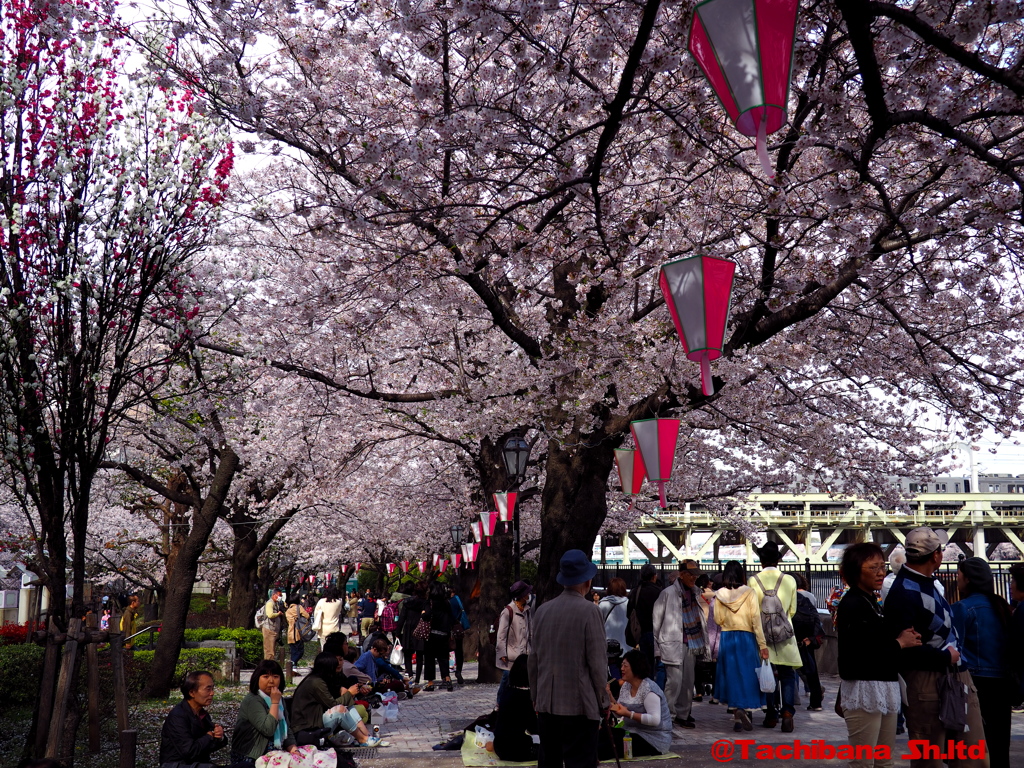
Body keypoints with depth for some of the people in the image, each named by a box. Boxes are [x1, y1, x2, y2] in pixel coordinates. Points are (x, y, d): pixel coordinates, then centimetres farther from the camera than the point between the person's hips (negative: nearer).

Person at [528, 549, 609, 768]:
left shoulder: (542, 610, 4)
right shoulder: (589, 610, -12)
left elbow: (533, 659, 10)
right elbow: (597, 661, -11)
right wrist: (603, 700, 1)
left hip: (546, 704, 6)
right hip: (580, 705, -6)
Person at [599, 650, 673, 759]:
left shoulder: (649, 689, -18)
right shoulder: (626, 686, 7)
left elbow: (655, 720, -27)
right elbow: (620, 713, 11)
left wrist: (629, 714, -30)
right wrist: (609, 698, -6)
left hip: (655, 739, -8)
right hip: (633, 731, 8)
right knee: (602, 734, -12)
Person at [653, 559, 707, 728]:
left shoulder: (695, 593, 11)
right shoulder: (668, 593, -7)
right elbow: (656, 620, -4)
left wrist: (703, 643, 14)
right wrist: (656, 647, -4)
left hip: (691, 644, 6)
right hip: (673, 643, -6)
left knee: (688, 681, 9)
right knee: (674, 681, -10)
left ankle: (683, 714, 20)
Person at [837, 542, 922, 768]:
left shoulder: (872, 603, 18)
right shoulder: (851, 605, -13)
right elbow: (862, 652, -22)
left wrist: (905, 640, 0)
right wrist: (899, 643, -8)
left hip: (884, 689, 9)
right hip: (863, 691, -9)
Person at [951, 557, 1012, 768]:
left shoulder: (962, 608, -13)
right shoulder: (1001, 605, 5)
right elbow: (1013, 644, 13)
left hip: (977, 681, -6)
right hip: (1003, 682, 6)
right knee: (998, 741, 14)